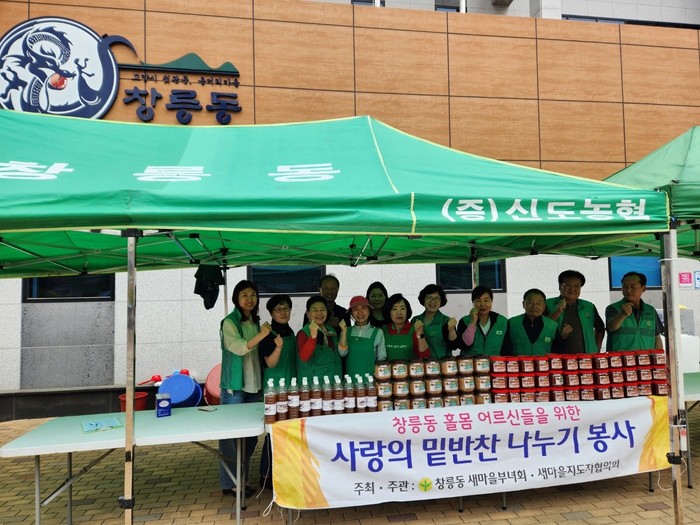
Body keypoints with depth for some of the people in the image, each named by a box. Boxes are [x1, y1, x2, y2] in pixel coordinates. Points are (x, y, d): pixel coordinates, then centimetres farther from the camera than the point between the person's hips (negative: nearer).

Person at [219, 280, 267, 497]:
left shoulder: (255, 322, 13)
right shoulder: (230, 322, -7)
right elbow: (239, 347, -21)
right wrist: (260, 335, -32)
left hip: (254, 386, 7)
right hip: (234, 387, -7)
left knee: (250, 435, 11)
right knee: (231, 435, 0)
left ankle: (242, 480, 23)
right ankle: (229, 483, 11)